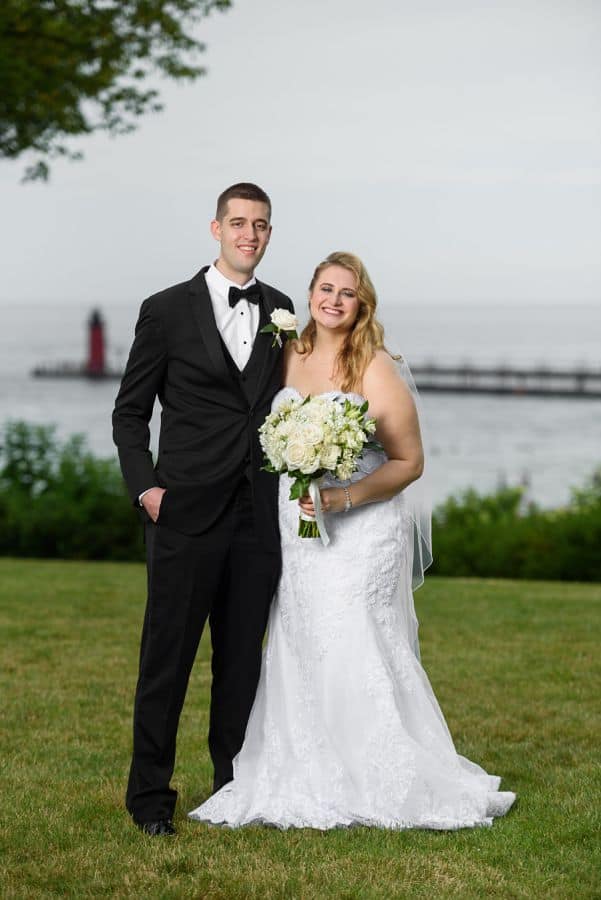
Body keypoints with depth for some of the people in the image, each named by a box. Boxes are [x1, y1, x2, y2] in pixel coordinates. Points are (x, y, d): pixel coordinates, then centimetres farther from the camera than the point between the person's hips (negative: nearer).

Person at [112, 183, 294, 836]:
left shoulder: (280, 311, 11)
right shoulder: (167, 311, 0)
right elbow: (130, 411, 3)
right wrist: (144, 487, -8)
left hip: (259, 514, 4)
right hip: (187, 513, -3)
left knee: (242, 658, 10)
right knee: (168, 656, 0)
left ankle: (233, 789, 21)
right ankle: (150, 796, 9)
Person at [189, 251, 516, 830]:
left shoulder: (377, 371, -10)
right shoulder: (291, 358, 6)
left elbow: (409, 462, -8)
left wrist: (344, 498, -19)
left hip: (362, 534, -6)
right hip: (296, 534, 6)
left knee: (359, 659, -4)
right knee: (301, 657, 7)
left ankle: (394, 788, 9)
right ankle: (312, 787, 17)